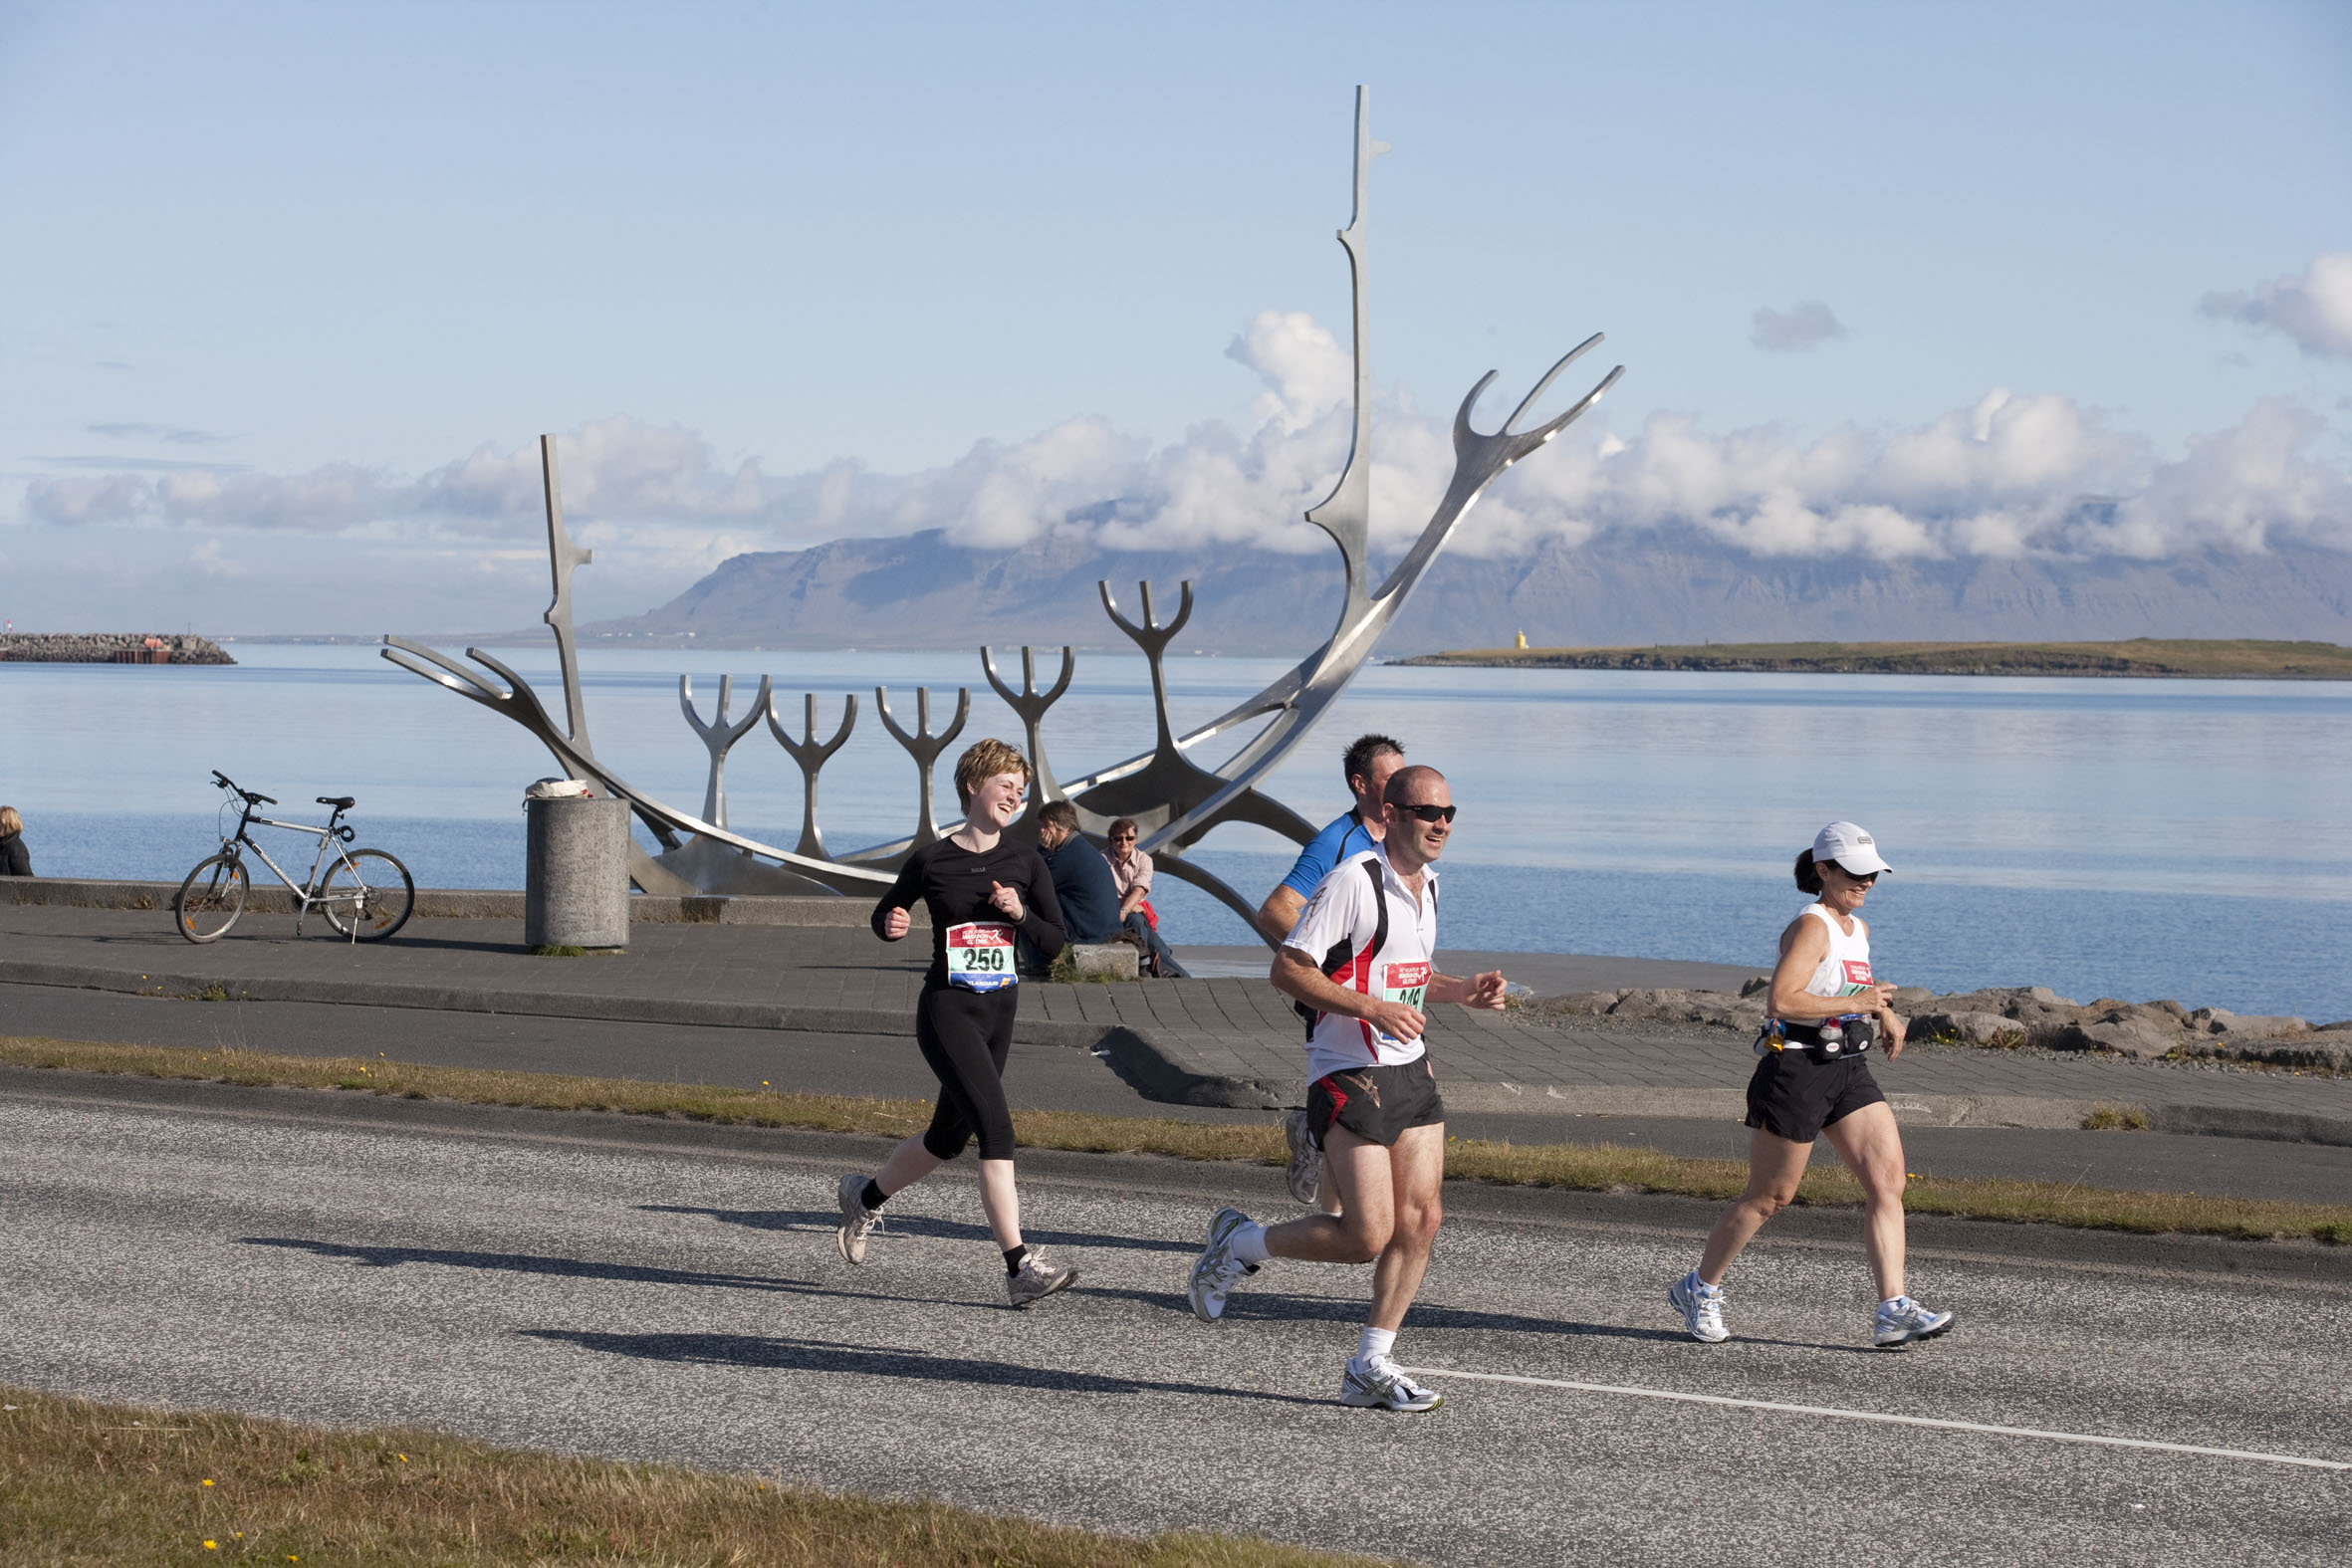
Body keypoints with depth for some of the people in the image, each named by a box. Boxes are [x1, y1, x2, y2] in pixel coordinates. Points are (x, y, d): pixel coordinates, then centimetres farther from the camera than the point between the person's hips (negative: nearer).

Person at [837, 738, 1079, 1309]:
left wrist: (1020, 912, -12)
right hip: (947, 1010, -5)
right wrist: (892, 924, -11)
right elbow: (885, 914, 11)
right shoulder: (931, 860, -3)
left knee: (949, 1137, 16)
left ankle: (866, 1196, 44)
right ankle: (1020, 1266, -21)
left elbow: (1054, 941, 6)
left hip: (999, 1011, 6)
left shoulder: (1024, 862, 5)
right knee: (995, 1126, -19)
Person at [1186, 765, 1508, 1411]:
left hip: (1411, 1068, 8)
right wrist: (1372, 1007, -24)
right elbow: (1287, 969, -17)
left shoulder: (1426, 884, 12)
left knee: (1420, 1219, 1)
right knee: (1368, 1236, -10)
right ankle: (1238, 1244, 13)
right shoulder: (1354, 881, -16)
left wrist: (1462, 989, 9)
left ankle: (1369, 1367, 10)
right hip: (1349, 1075, -8)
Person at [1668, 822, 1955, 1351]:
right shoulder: (1810, 926, -14)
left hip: (1849, 1071, 8)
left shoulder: (1858, 929, 14)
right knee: (1770, 1196, 3)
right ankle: (1700, 1288, 22)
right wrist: (1858, 1003, -24)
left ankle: (1893, 1312, -10)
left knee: (1888, 1179, -7)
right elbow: (1783, 1000, -27)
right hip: (1796, 1069, -8)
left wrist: (1885, 1014, 18)